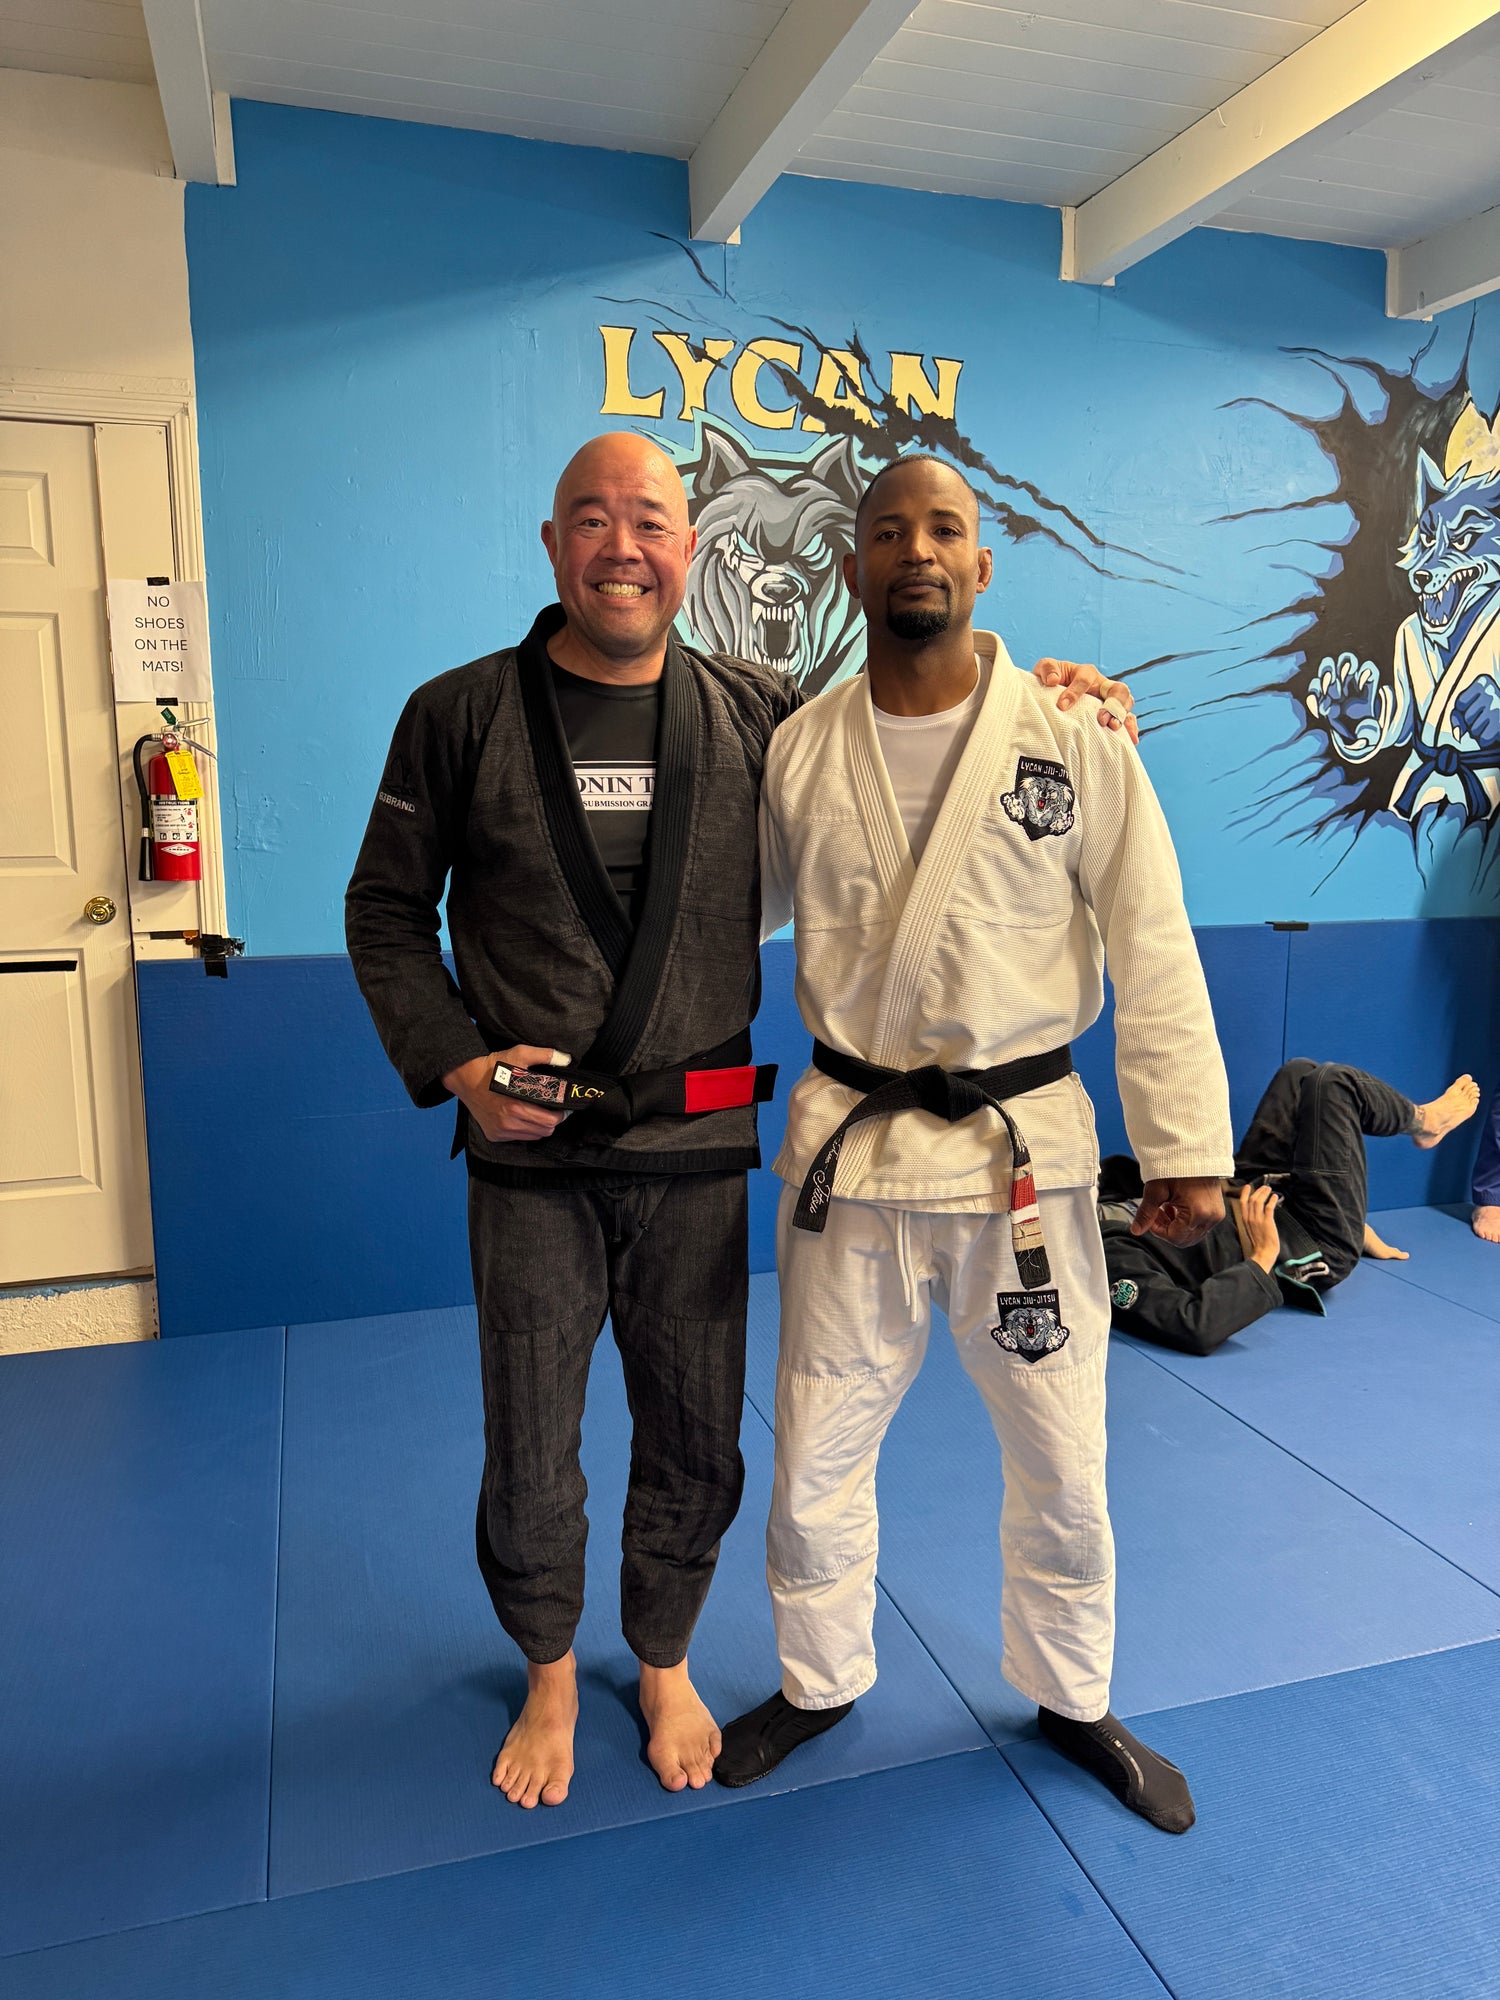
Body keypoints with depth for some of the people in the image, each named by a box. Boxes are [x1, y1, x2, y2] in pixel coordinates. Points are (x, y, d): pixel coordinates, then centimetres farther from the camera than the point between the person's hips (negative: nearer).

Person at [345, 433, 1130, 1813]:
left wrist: (1030, 700, -1)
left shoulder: (764, 717, 1)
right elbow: (385, 911, 4)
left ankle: (665, 1662, 43)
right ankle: (550, 1677, 42)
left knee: (695, 1445, 15)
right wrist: (456, 1063, -8)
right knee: (529, 1458, 12)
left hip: (697, 1151, 1)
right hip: (531, 1156, -1)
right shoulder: (459, 715, -2)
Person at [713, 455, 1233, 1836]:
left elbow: (1153, 953, -4)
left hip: (1025, 1155, -1)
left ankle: (1072, 1699, 42)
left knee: (1061, 1464, 14)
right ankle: (822, 1681, 43)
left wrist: (1186, 1144, -5)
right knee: (816, 1458, 15)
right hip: (848, 1152, 2)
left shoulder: (1081, 741, -5)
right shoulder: (797, 752, 0)